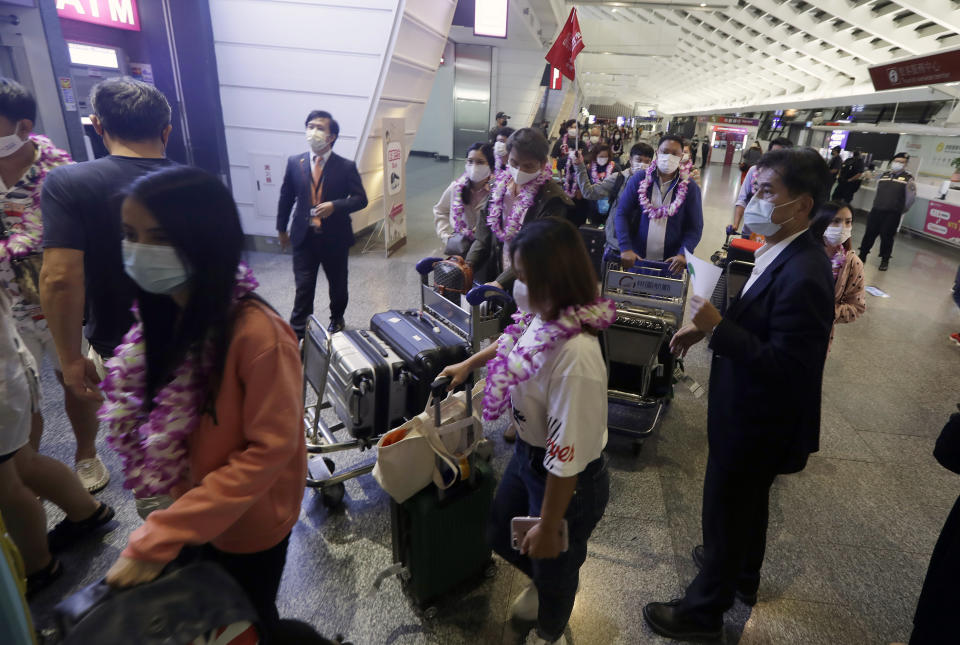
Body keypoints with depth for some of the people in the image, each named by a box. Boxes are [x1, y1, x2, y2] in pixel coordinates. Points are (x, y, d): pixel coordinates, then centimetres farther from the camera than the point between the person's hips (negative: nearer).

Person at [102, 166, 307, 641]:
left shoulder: (257, 333, -32)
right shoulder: (162, 313, -7)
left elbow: (268, 451, -27)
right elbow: (156, 415, 5)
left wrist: (157, 539, -24)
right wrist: (168, 524, 2)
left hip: (247, 525, -6)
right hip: (189, 513, 6)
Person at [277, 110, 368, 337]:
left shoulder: (346, 166, -6)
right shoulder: (295, 162, 2)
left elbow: (360, 199, -7)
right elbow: (286, 197, 10)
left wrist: (334, 205, -22)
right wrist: (281, 229, 13)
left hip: (335, 236, -1)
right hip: (304, 236, 1)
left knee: (338, 284, 16)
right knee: (303, 286, 1)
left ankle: (336, 319, 42)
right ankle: (297, 333, 9)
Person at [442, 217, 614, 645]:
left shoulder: (576, 357, -38)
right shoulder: (545, 317, -12)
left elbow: (566, 458, -30)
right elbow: (514, 341, 14)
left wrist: (548, 526, -17)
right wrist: (469, 364, 23)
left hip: (568, 481, -7)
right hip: (526, 454, 8)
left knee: (552, 565, 23)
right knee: (500, 534, 30)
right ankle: (544, 583, 64)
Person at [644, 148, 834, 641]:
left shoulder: (803, 276, -31)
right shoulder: (782, 251, -1)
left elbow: (785, 365, -31)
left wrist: (717, 329, -30)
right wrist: (711, 326, -1)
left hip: (758, 422, -10)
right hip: (754, 411, 10)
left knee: (724, 512, 10)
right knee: (749, 500, 29)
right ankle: (742, 576, 56)